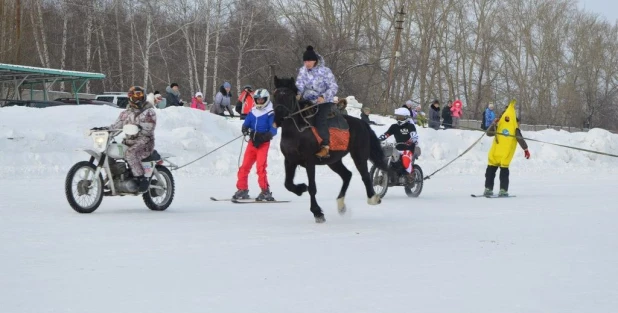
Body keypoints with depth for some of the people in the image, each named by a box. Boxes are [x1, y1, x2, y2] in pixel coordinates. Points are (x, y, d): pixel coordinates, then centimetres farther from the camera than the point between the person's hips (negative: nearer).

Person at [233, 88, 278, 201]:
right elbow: (246, 123, 10)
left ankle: (265, 192, -10)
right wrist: (245, 129, -14)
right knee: (245, 166, 4)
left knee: (260, 167, -15)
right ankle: (242, 189, 14)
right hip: (252, 142, 6)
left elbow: (273, 130, -9)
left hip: (263, 143, -6)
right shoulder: (252, 112, 12)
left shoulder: (270, 114, -4)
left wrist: (265, 136, -28)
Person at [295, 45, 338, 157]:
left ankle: (325, 146, -27)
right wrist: (298, 94, -27)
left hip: (324, 102, -6)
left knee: (320, 119, -28)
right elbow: (299, 85, -4)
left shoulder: (325, 71, -14)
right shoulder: (302, 71, 1)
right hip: (308, 101, 6)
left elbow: (333, 87, -14)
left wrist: (324, 96, -30)